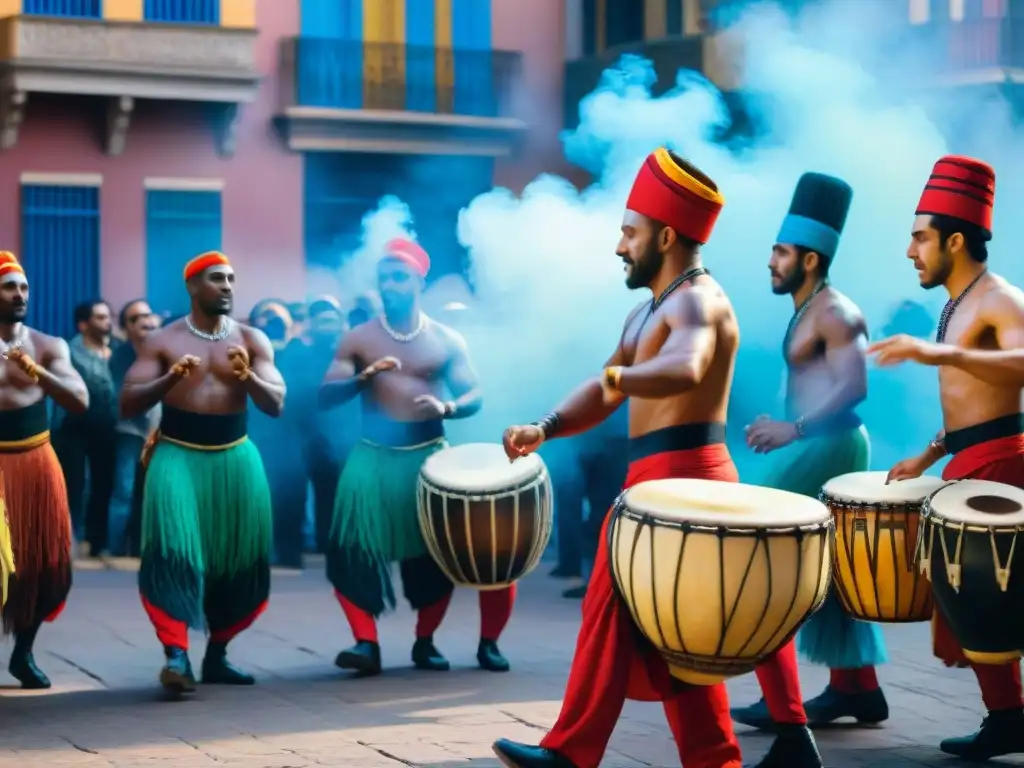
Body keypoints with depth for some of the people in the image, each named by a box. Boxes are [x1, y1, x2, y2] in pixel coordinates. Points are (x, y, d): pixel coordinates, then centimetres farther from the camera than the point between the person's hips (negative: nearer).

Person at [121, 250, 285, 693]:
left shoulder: (252, 340, 5)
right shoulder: (162, 342, 0)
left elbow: (276, 404, -2)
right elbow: (127, 405, -5)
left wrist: (248, 376, -23)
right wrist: (170, 379, -22)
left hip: (235, 457, 3)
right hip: (178, 455, -3)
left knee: (240, 558, 2)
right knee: (174, 553, -20)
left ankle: (217, 655, 16)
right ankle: (176, 655, -26)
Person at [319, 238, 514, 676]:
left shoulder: (445, 340, 5)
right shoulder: (358, 339, 3)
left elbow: (474, 396, 3)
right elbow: (324, 397, -3)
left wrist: (446, 408, -19)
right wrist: (363, 377, -21)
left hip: (429, 456, 1)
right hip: (373, 459, 0)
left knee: (434, 550, 1)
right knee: (355, 550, -14)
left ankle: (425, 641, 15)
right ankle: (367, 643, -11)